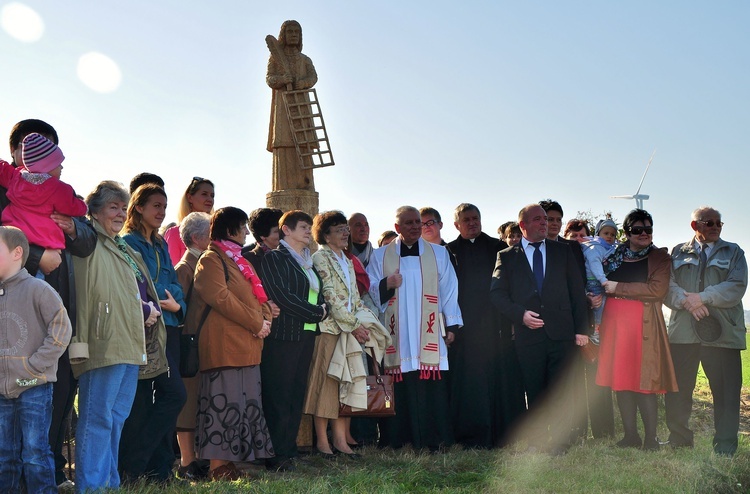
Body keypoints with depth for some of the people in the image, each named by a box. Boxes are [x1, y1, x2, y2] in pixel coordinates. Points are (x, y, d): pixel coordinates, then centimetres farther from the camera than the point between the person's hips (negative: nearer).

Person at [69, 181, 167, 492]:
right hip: (105, 345, -9)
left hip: (132, 345, 9)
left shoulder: (125, 250, 23)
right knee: (98, 418, -8)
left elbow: (142, 294, 30)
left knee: (117, 417, 13)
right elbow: (83, 295, -13)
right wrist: (81, 344, -20)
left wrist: (151, 309, 8)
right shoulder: (90, 247, -5)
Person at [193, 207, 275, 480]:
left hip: (246, 344, 10)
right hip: (225, 343, -10)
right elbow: (220, 298, -17)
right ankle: (217, 465, -4)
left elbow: (256, 294, 22)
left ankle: (231, 459, 15)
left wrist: (266, 317, 1)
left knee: (245, 402, 10)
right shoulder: (211, 259, -6)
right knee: (224, 402, -8)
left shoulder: (237, 260, 22)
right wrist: (256, 324, -15)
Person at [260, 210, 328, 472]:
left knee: (297, 394, 8)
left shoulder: (308, 262, 20)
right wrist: (315, 312, -9)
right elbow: (281, 295, -14)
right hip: (283, 335, -8)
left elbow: (319, 294, 20)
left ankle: (289, 449, 13)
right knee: (278, 396, -6)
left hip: (307, 335, 8)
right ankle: (276, 456, -2)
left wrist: (322, 309, -2)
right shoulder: (274, 258, -4)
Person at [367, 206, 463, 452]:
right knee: (397, 387, -5)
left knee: (431, 385, -6)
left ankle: (434, 440, -1)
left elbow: (449, 290, 11)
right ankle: (394, 440, 3)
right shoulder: (380, 256, 12)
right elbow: (370, 290, 10)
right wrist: (387, 284, -11)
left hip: (428, 336, 0)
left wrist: (452, 325, 5)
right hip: (396, 335, 0)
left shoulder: (439, 254, 13)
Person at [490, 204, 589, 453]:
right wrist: (520, 314, -12)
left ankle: (560, 441, 7)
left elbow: (577, 290, 9)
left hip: (561, 332, 0)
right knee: (534, 391, 5)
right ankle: (536, 441, 14)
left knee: (560, 389, -2)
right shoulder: (507, 257, 8)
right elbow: (497, 293, 3)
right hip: (528, 333, 0)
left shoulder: (563, 251, 11)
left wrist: (581, 328, 2)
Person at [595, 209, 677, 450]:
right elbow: (603, 285, 26)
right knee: (621, 380, 4)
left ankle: (650, 439, 2)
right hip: (615, 323, 4)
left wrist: (618, 288, -11)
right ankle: (630, 436, 12)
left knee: (645, 383, -6)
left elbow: (657, 290, -12)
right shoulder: (615, 256, 14)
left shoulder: (659, 258, 2)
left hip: (644, 325, -4)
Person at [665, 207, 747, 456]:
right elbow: (667, 286, 5)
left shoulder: (733, 253, 12)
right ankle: (679, 442, 17)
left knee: (726, 392, -2)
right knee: (677, 390, 3)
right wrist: (686, 301, -15)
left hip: (722, 333, -1)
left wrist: (702, 297, -13)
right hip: (683, 331, 1)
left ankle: (725, 449, 7)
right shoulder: (678, 253, 16)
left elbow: (737, 287, -3)